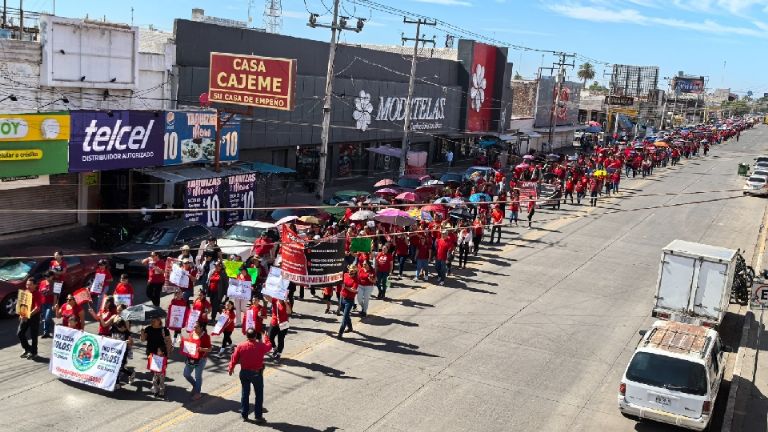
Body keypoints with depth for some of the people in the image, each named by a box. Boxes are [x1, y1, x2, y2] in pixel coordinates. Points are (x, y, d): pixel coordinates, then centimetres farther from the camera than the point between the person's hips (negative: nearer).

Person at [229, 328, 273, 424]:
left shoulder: (240, 346, -10)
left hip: (244, 373, 2)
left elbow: (234, 359, -2)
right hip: (257, 373, -2)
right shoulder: (261, 346, -13)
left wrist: (231, 368, 15)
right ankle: (258, 416, 9)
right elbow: (269, 346, 8)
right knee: (259, 395, 9)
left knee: (245, 393, 16)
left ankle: (244, 415, 22)